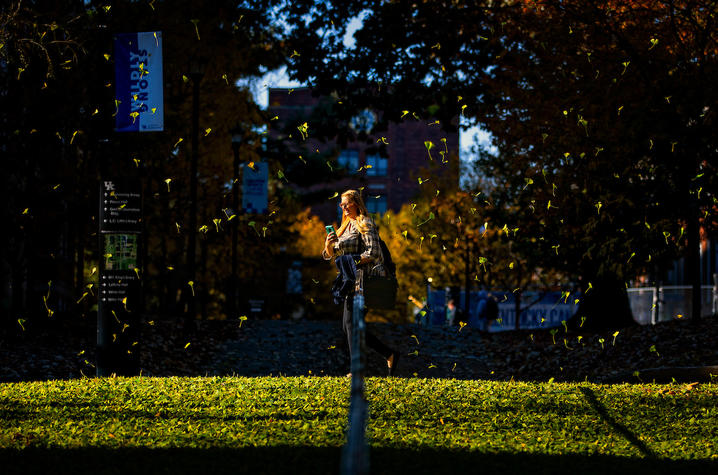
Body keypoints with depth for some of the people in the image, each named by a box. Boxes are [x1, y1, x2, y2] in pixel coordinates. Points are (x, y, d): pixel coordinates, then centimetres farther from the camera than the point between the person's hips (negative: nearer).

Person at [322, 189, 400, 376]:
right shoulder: (346, 226, 20)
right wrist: (329, 244, -1)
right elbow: (331, 255, 19)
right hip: (350, 282, 9)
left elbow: (373, 253, -16)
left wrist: (353, 262, -22)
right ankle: (390, 355, 10)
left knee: (350, 323, -12)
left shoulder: (365, 224, -6)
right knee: (348, 326, 5)